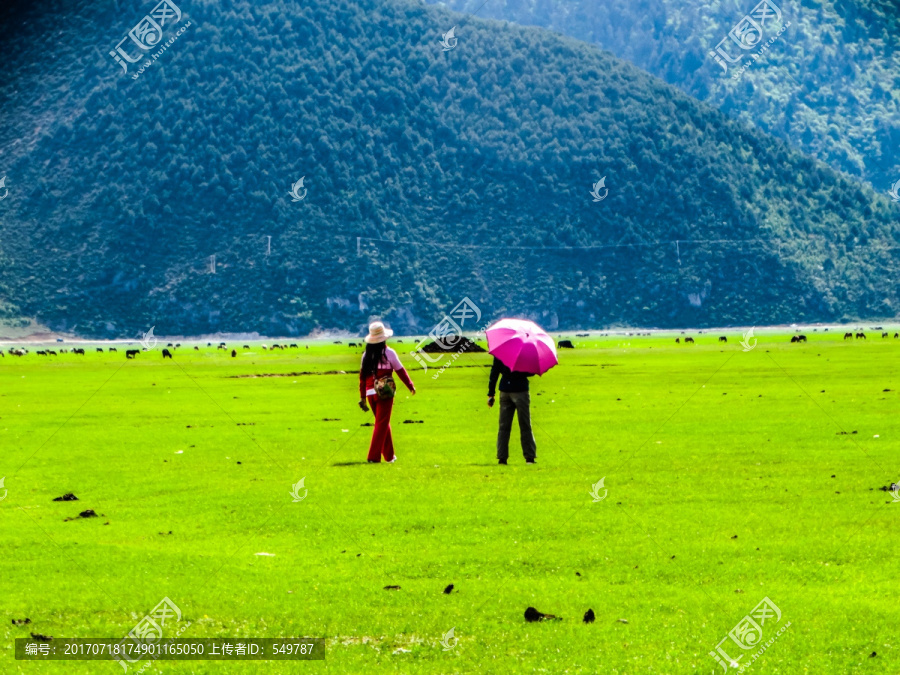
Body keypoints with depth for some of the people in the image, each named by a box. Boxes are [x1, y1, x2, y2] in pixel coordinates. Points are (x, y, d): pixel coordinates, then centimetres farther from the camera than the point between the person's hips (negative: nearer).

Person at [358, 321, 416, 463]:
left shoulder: (366, 355, 5)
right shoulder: (389, 353, -6)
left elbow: (362, 376, 7)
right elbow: (400, 371, 0)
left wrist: (362, 397, 13)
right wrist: (411, 386, 14)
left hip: (370, 393, 5)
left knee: (383, 423, 19)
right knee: (382, 423, -1)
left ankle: (389, 455, 27)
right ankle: (374, 456, -9)